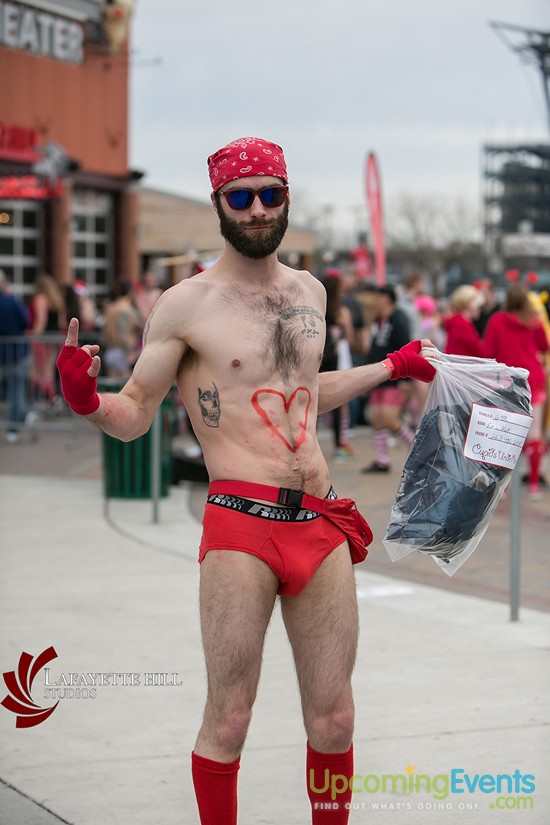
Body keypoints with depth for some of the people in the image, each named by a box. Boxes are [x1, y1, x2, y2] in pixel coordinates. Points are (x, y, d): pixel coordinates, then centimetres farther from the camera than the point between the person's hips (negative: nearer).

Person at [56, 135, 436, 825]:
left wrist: (393, 368, 39)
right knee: (228, 721, -4)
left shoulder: (309, 291, 16)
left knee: (334, 720, 7)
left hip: (323, 525, 5)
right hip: (241, 526, -5)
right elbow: (134, 415, 2)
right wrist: (87, 400, -19)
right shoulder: (186, 304, 0)